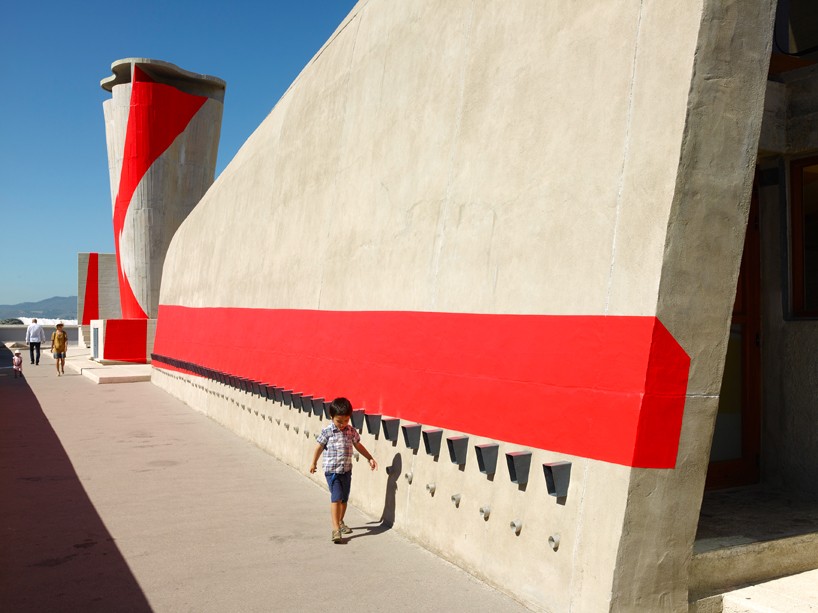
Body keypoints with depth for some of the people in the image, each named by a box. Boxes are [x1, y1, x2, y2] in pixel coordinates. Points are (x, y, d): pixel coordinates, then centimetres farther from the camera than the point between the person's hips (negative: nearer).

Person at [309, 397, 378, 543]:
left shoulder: (351, 431, 1)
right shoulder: (327, 432, -10)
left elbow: (358, 446, 14)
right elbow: (319, 447, 2)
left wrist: (370, 458, 14)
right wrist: (313, 463, 12)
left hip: (346, 470, 5)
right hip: (332, 470, -4)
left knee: (344, 498, 15)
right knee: (336, 498, -13)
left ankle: (340, 522, 35)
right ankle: (336, 528, -13)